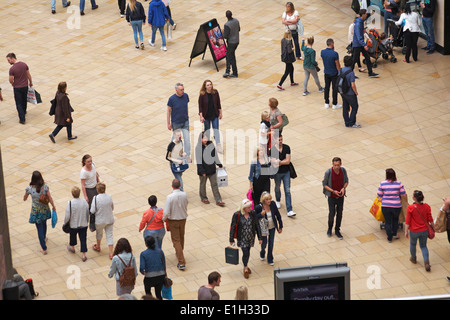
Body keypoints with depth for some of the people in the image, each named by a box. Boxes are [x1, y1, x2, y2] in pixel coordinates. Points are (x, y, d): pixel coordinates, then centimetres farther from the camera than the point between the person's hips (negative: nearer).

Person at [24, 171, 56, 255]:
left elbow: (24, 199, -3)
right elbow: (50, 198, -9)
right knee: (44, 223, 31)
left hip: (36, 211, -2)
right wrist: (53, 207, 7)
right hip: (45, 209, 2)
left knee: (40, 229, 7)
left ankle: (44, 249, 9)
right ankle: (44, 238, 57)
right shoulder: (45, 187, -16)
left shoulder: (29, 188, -19)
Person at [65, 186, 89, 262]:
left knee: (73, 236, 26)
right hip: (84, 224, 2)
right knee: (83, 239, 9)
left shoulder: (70, 203, -23)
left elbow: (67, 216, -18)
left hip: (73, 225, -2)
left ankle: (72, 247, 50)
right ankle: (83, 255, 11)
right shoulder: (84, 202, -12)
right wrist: (87, 221, 18)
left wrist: (65, 222, 1)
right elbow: (88, 213, 1)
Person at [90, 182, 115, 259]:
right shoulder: (109, 197, -10)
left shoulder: (96, 198, -23)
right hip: (110, 219, 3)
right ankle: (111, 253, 10)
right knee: (109, 236, 10)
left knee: (99, 233, 24)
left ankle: (98, 247, 47)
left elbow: (92, 211, -21)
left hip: (100, 220, -3)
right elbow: (112, 208, 3)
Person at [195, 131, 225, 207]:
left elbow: (215, 155, 10)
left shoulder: (211, 144, -1)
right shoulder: (198, 147, -15)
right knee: (203, 184, 13)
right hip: (203, 169, -4)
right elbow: (198, 160, -15)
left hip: (212, 168, 4)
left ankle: (218, 200, 11)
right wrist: (202, 171, -17)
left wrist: (219, 164, 14)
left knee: (214, 184, 7)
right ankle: (203, 198, 33)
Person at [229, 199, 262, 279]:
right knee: (245, 253, -8)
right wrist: (231, 240, -6)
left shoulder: (252, 213, -7)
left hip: (251, 237, 3)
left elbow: (257, 225, 1)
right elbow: (233, 227, -9)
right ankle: (245, 269, 15)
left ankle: (245, 266, 39)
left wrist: (260, 237, 2)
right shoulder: (237, 215, -17)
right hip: (242, 238, -3)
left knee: (247, 252, 15)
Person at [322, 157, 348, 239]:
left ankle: (337, 231, 29)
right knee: (332, 214, 2)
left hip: (341, 196, 3)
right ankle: (330, 228, 31)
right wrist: (333, 191, -22)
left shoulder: (343, 170, -11)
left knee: (339, 214, 11)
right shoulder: (328, 172, -22)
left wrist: (343, 188, -18)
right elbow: (324, 184, -11)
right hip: (332, 196, -3)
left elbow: (346, 181, 3)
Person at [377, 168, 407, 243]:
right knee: (395, 219, 27)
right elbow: (403, 195, -1)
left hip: (385, 206, -1)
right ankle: (394, 234, 29)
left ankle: (389, 238, 20)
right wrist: (406, 202, 17)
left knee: (388, 222, 14)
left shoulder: (382, 183, -10)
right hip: (396, 206, 1)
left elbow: (379, 195, -2)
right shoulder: (399, 183, -7)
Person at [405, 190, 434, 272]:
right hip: (424, 231, 2)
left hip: (414, 231, -2)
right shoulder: (427, 207, -12)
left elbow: (407, 221, -16)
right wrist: (433, 228, 10)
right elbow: (430, 220, -5)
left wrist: (406, 231, -7)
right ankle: (426, 262, 3)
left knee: (413, 244, 25)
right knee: (423, 246, 18)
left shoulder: (410, 208, -21)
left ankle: (413, 258, 46)